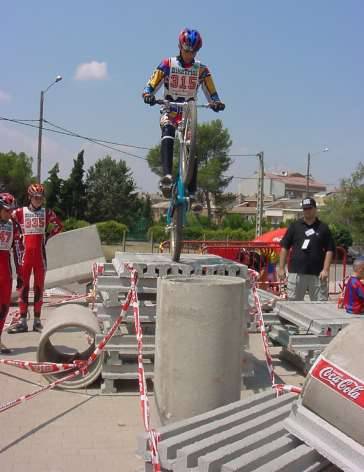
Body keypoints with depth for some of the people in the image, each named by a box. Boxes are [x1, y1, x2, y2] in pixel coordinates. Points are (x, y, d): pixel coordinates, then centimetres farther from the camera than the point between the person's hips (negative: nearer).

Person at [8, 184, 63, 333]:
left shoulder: (47, 213, 4)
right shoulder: (20, 212, 1)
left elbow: (59, 225, 15)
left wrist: (48, 235, 6)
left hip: (40, 254, 1)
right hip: (25, 253, 0)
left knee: (39, 286, 4)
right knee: (23, 286, 0)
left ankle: (37, 321, 11)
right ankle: (22, 321, 4)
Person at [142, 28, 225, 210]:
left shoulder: (201, 70, 3)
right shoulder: (168, 64, -2)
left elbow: (211, 93, 3)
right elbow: (151, 85, -6)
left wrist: (216, 103, -20)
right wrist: (148, 95, -30)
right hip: (169, 111, -2)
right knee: (168, 133, -35)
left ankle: (192, 194, -6)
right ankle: (167, 176, -48)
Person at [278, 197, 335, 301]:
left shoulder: (323, 228, 7)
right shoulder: (295, 226, 8)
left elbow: (330, 250, 4)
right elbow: (284, 247, 7)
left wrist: (325, 269, -6)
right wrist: (281, 268, 1)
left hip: (317, 274, 0)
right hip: (296, 272, 0)